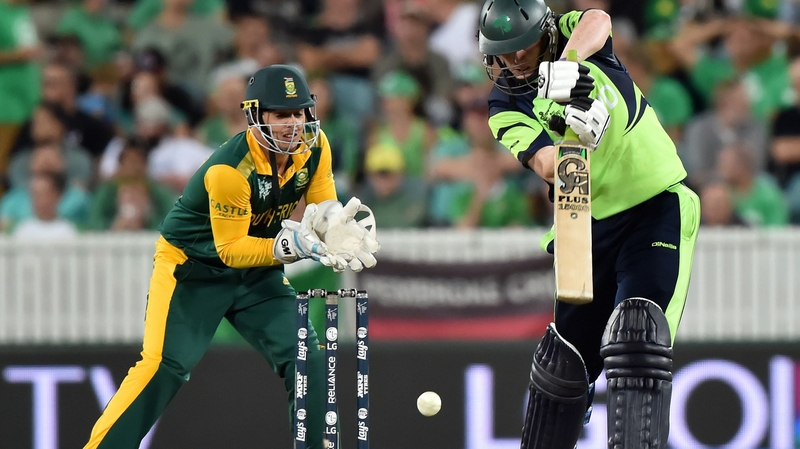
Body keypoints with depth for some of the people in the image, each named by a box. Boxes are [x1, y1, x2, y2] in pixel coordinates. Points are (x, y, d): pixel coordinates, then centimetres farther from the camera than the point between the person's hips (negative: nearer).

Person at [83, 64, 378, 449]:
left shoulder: (314, 146, -11)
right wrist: (287, 245, -38)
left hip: (257, 268, 6)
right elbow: (231, 250, -25)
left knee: (306, 359, -5)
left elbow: (325, 210, -3)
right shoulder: (229, 170, -31)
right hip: (192, 265, -6)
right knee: (165, 366, -16)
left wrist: (340, 231, -27)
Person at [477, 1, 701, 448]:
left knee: (638, 333, -22)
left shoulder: (572, 38, -2)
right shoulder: (506, 109, -3)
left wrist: (567, 64, -45)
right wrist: (578, 132, -42)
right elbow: (548, 166, -21)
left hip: (658, 206, -3)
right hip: (590, 224, 3)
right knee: (565, 353, 6)